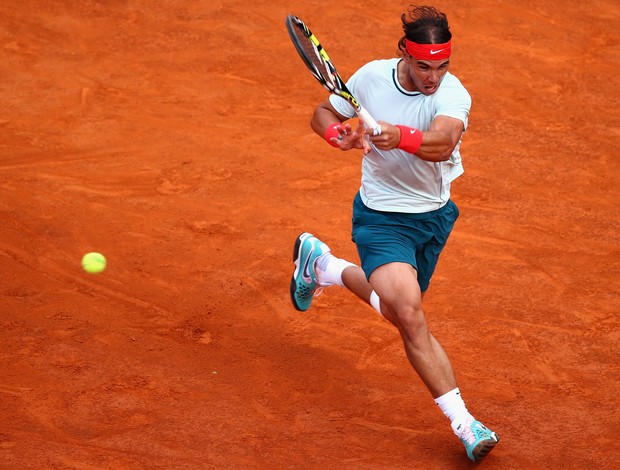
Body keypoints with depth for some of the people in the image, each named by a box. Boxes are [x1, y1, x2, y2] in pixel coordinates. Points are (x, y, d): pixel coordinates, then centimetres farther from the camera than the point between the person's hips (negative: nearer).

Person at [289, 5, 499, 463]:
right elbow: (322, 113, 3)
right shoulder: (372, 76, -13)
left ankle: (322, 264, 48)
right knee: (410, 316, -20)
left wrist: (401, 137, -62)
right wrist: (338, 132, -20)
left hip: (434, 215, 2)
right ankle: (463, 421, -13)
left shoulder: (453, 95, -21)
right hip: (382, 217, -2)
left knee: (395, 301, 22)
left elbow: (443, 141, -43)